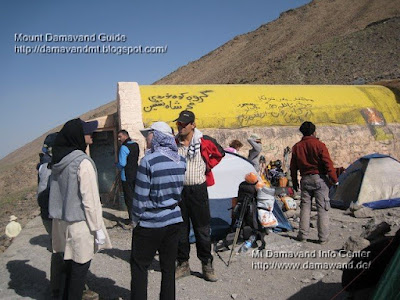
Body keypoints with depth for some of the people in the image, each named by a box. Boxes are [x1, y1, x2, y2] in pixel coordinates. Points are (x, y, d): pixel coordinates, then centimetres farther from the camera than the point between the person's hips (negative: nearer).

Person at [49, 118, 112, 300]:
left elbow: (56, 193, 12)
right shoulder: (83, 162, -19)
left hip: (62, 222, 7)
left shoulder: (58, 161, 4)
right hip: (80, 224, -7)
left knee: (69, 266, 19)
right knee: (80, 268, 6)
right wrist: (98, 229, -11)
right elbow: (90, 200, -18)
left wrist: (58, 220, 20)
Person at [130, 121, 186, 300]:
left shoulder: (149, 161, -17)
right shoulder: (180, 160, 2)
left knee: (139, 266, 10)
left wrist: (136, 218, -2)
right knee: (169, 267, 14)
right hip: (174, 220, 6)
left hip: (151, 224, -6)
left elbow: (140, 195, -14)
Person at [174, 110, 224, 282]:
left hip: (198, 190, -2)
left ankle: (207, 265, 17)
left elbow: (219, 153, 11)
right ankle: (183, 264, 23)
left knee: (202, 229, 4)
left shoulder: (204, 142, -5)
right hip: (178, 190, 2)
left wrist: (207, 167, 3)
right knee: (181, 229, 9)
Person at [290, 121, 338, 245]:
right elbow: (328, 164, -11)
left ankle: (303, 235, 14)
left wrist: (294, 182, 17)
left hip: (305, 179, 4)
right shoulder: (319, 145, -8)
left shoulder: (296, 147, 5)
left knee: (305, 207, 11)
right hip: (319, 179, -4)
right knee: (322, 208, 2)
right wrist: (334, 179, -3)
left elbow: (293, 167, 8)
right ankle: (323, 237, 5)